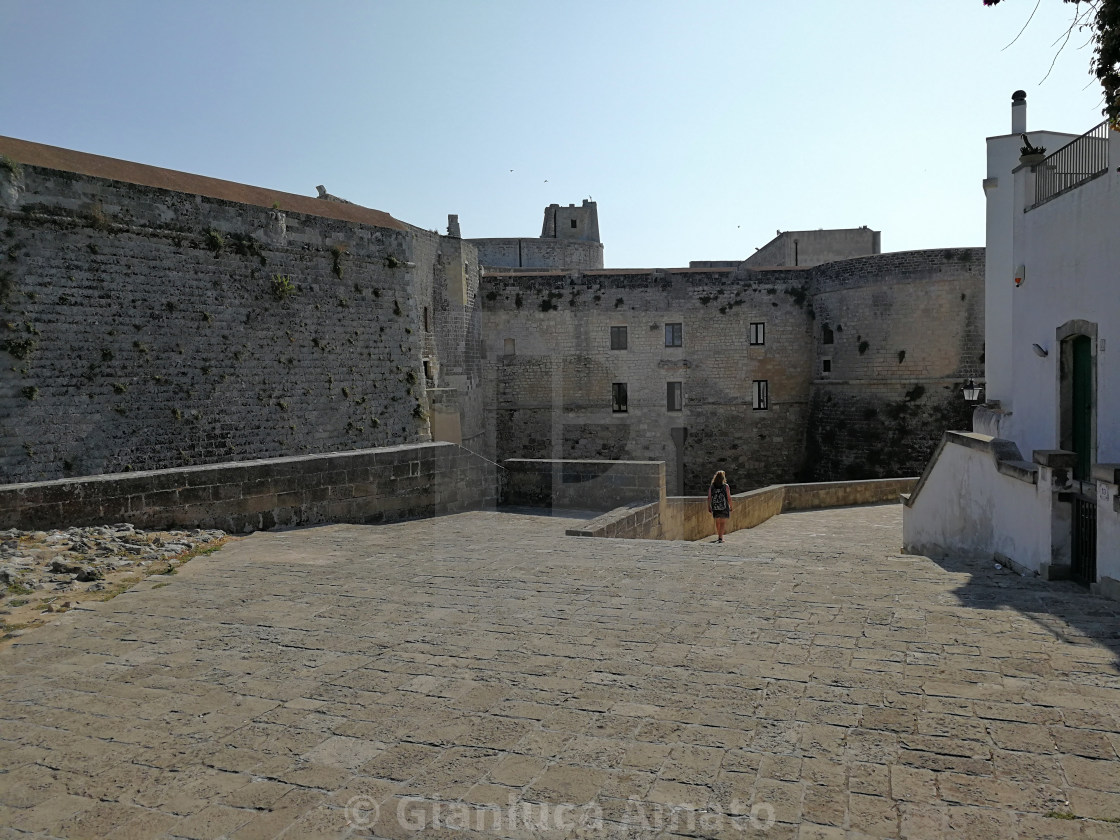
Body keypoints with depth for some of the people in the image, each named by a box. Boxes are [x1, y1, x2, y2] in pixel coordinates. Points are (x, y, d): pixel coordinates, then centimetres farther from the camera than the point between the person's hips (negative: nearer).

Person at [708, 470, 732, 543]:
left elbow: (709, 498, -1)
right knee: (723, 522, 1)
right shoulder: (726, 486, -7)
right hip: (724, 507, -3)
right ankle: (720, 537, -7)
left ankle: (720, 537, 28)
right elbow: (729, 498, -8)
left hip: (715, 507, 3)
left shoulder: (711, 487, 1)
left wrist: (709, 507, 7)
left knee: (717, 522, 16)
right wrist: (730, 507, 1)